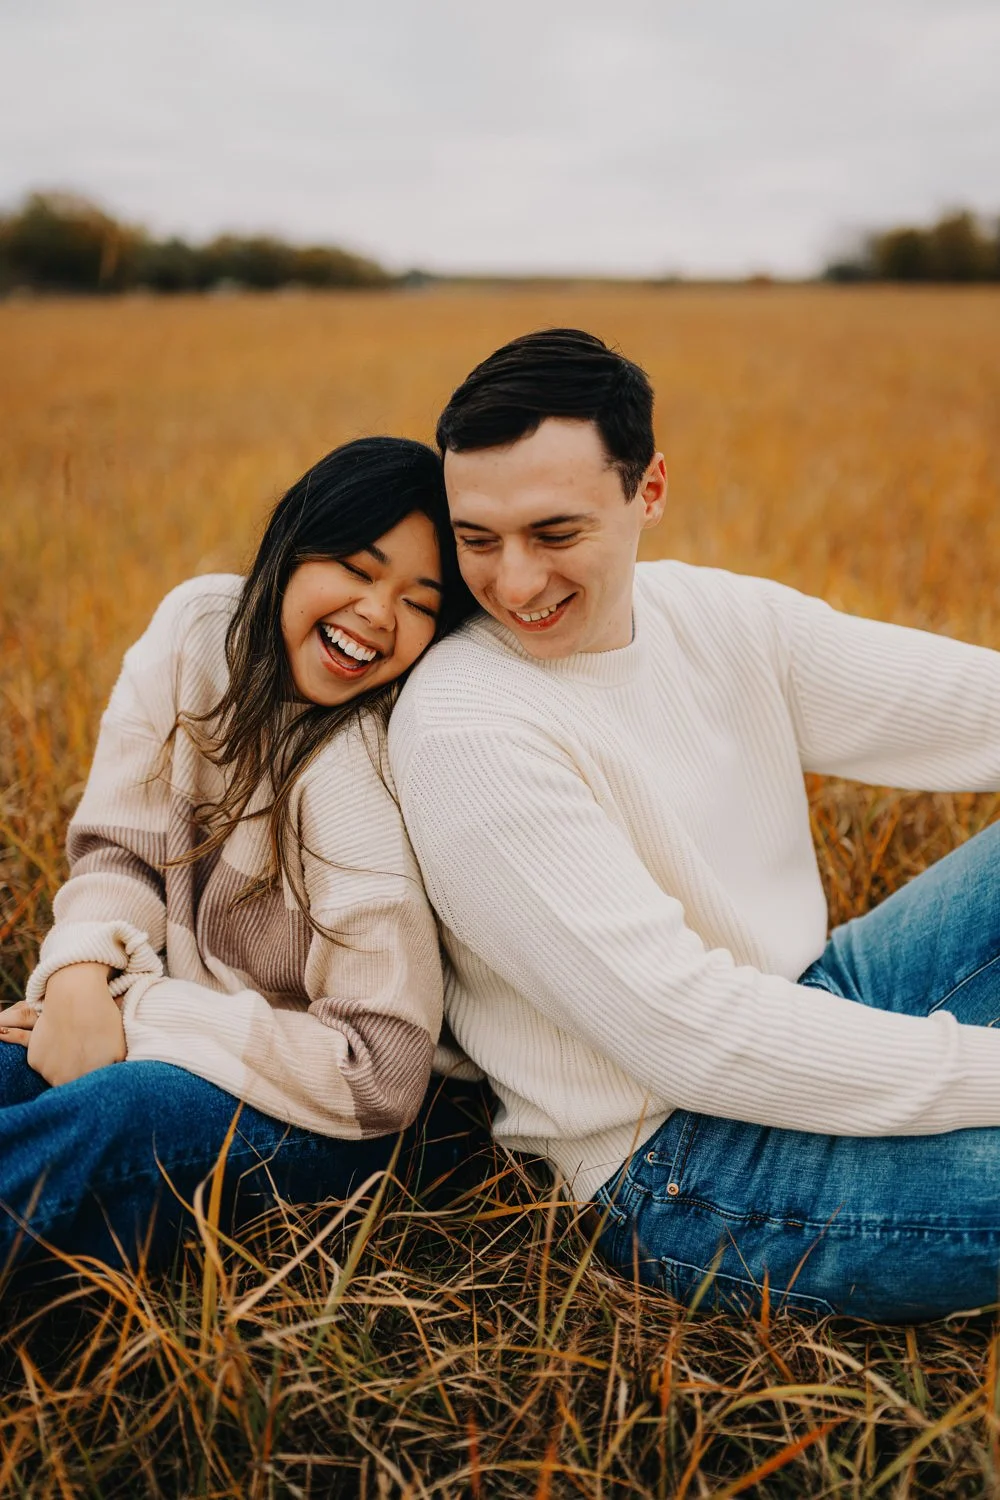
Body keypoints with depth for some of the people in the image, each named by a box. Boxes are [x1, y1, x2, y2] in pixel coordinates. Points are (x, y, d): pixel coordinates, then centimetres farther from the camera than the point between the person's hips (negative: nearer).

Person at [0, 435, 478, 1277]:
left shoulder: (371, 770, -25)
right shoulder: (201, 625, -7)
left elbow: (380, 1073, -22)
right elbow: (121, 847, 2)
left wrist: (134, 1018, -21)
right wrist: (81, 973, -19)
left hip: (333, 1115, -5)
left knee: (110, 1113, -33)